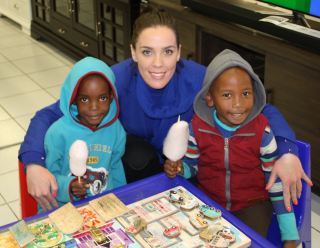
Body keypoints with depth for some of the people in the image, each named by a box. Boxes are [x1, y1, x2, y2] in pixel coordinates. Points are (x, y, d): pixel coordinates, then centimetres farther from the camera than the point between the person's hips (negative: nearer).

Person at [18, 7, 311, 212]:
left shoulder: (199, 80, -27)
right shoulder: (116, 81, -28)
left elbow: (262, 108, -19)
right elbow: (49, 115, -23)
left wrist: (287, 151, -37)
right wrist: (33, 162, -41)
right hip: (131, 170, -1)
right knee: (139, 156, -32)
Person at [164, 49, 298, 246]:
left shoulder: (261, 130, -17)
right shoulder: (198, 127, -12)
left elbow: (277, 181, -10)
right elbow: (192, 164, 4)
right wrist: (179, 168, -21)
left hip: (252, 203, -2)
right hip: (208, 200, 2)